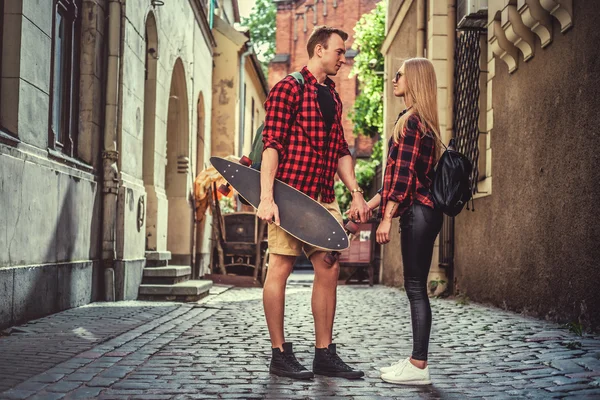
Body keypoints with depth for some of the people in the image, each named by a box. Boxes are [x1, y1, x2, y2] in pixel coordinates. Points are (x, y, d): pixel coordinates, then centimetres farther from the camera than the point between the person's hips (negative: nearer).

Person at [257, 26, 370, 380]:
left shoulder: (332, 97, 19)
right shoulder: (289, 88, -5)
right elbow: (272, 145, -12)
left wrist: (356, 193, 14)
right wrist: (266, 198, -20)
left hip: (324, 197, 8)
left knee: (329, 270, 6)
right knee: (281, 268, -2)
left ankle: (325, 354, 15)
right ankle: (280, 354, 7)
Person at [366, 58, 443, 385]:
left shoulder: (410, 121, -11)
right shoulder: (423, 122, 19)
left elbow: (404, 173, -17)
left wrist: (387, 217, -17)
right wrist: (369, 205, 23)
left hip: (416, 212, -10)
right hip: (422, 211, 10)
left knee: (415, 288, -6)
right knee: (415, 287, 11)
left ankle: (419, 366, 0)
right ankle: (416, 360, 17)